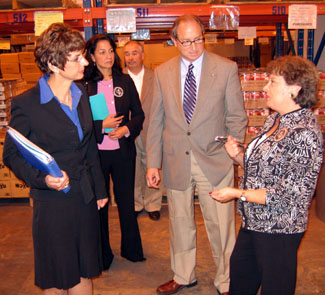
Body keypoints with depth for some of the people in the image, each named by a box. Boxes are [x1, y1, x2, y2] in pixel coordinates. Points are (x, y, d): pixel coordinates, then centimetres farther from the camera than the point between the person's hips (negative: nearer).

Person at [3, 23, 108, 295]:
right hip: (52, 202, -5)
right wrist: (42, 179, -23)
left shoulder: (81, 94, 5)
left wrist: (99, 188, 15)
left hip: (85, 198, 5)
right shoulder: (26, 104, -13)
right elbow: (12, 154, -6)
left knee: (85, 272, 16)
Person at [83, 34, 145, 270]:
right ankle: (102, 254, 27)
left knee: (126, 201, 13)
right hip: (96, 152, -2)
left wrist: (126, 129, -11)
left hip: (123, 150, 2)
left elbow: (139, 114, 6)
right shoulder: (84, 85, -5)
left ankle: (131, 249, 31)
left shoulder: (125, 81, 4)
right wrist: (101, 125, -17)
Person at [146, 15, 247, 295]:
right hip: (176, 161, 3)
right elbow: (156, 121, 5)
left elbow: (237, 117, -1)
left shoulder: (226, 68, -4)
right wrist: (153, 163, 3)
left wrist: (234, 156, -4)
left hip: (214, 161, -2)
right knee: (180, 222, 17)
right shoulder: (162, 72, 3)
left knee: (221, 225, 6)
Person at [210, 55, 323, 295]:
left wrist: (237, 193, -18)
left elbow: (287, 195, -24)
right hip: (254, 221, 9)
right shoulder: (275, 120, 5)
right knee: (239, 272, 27)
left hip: (278, 230, -9)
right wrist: (239, 156, -5)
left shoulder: (304, 134, -23)